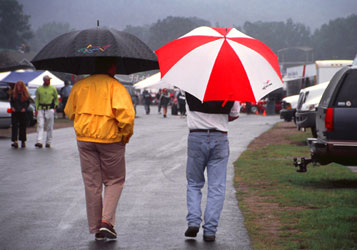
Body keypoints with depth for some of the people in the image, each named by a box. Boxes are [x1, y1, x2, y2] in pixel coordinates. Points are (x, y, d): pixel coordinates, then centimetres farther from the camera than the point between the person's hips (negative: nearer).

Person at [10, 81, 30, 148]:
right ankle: (15, 141, -14)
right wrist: (12, 107, -3)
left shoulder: (25, 94, 2)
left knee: (23, 126, 6)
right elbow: (11, 101, 12)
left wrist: (25, 108, -6)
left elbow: (28, 102, 7)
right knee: (14, 126, -8)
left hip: (22, 112, 0)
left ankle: (23, 141, 17)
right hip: (15, 112, 0)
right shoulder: (13, 93, 5)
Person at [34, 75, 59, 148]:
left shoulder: (53, 89, 6)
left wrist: (55, 107, 1)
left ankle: (48, 142, 11)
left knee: (49, 127, 2)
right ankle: (39, 142, -15)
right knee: (40, 126, -9)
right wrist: (36, 109, 5)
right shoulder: (39, 89, 9)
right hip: (41, 109, 1)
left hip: (50, 109, -1)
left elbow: (56, 98, 13)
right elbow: (37, 100, 13)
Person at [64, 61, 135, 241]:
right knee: (114, 181, 13)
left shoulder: (79, 86, 7)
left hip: (84, 138, 4)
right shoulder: (115, 86, -9)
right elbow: (126, 112, -21)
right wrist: (126, 134, -6)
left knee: (91, 183, 10)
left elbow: (70, 112, 15)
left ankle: (96, 228, 11)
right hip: (110, 139, -4)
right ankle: (107, 221, -3)